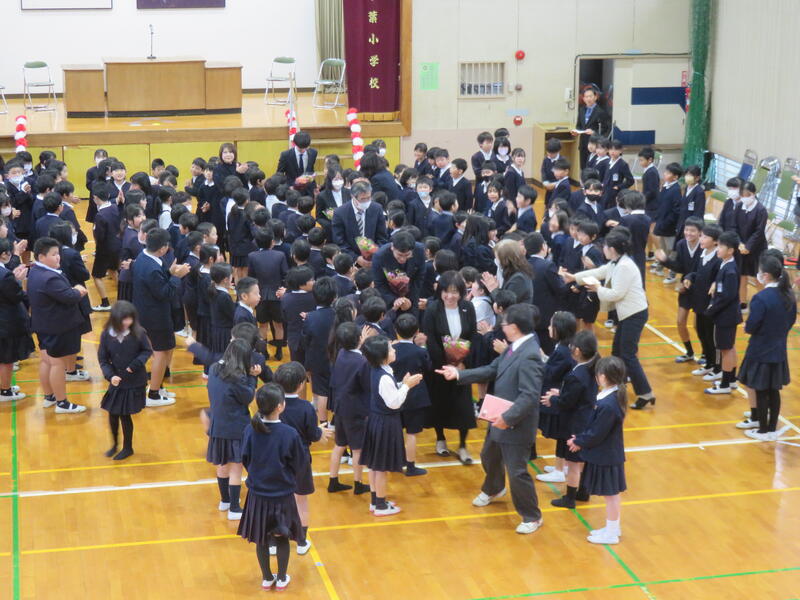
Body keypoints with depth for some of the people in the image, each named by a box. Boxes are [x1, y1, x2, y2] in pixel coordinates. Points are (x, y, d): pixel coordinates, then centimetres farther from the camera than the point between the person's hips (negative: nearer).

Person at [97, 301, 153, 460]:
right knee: (113, 414, 9)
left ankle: (127, 448, 26)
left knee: (125, 416, 5)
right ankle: (115, 444, 34)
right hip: (117, 382, 2)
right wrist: (110, 375, -18)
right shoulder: (106, 335, -11)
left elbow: (147, 351, -2)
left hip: (135, 383, -2)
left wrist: (137, 363, -19)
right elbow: (103, 359, -4)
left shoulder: (138, 333, -15)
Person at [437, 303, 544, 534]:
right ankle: (493, 489, 59)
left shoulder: (529, 356, -28)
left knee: (517, 471, 0)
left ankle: (532, 517, 19)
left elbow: (529, 395, -31)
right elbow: (491, 370, 8)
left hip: (516, 426, -10)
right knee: (489, 456, 30)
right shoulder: (513, 348, 1)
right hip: (500, 419, 10)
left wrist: (508, 418, -33)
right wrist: (459, 374, 3)